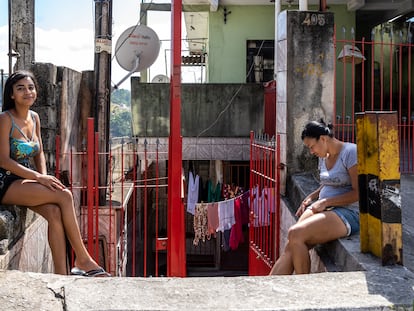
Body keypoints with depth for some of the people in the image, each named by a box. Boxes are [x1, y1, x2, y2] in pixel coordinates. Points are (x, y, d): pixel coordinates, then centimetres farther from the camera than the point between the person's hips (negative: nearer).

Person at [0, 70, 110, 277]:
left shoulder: (34, 118, 11)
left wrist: (44, 178, -2)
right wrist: (39, 177, -21)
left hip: (27, 182, 6)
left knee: (55, 212, -23)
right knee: (64, 196, -24)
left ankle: (61, 274, -21)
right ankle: (83, 260, -16)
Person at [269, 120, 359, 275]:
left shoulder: (350, 152, -10)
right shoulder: (324, 156, 16)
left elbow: (358, 193, -15)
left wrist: (325, 202, -15)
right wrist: (311, 197, 12)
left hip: (347, 213, -8)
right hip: (323, 209, 8)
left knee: (295, 233, -29)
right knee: (290, 248, -17)